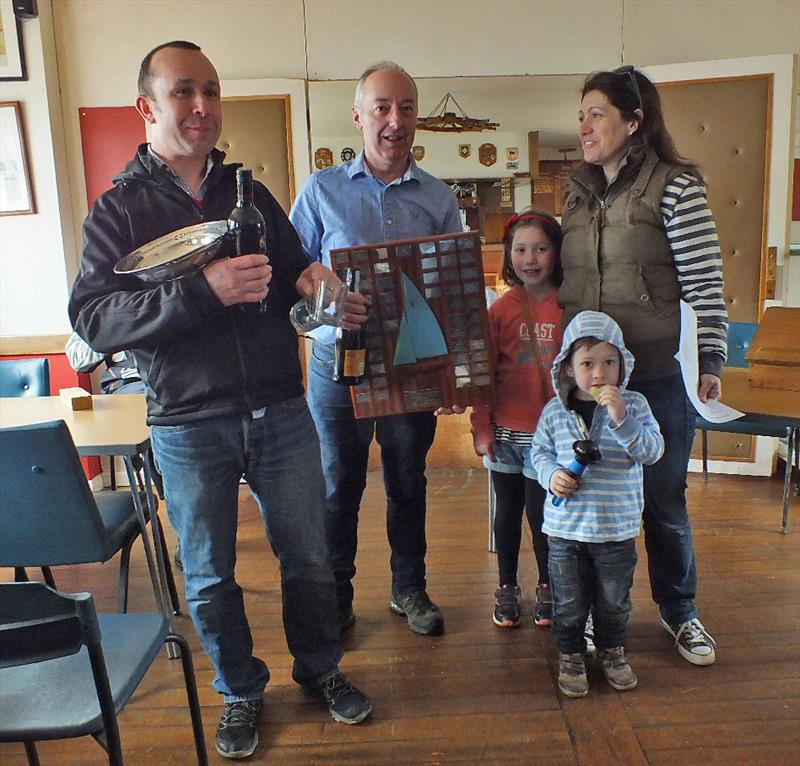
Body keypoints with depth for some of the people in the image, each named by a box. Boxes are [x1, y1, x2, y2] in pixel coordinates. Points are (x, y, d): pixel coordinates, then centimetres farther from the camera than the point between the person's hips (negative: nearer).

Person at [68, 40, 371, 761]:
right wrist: (204, 290, -26)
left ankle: (319, 667, 38)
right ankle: (240, 689, 36)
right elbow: (91, 318, -14)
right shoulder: (120, 209, -1)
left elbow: (298, 277, 17)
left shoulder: (251, 194, 10)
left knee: (309, 557, 13)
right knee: (211, 577, 13)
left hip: (281, 412, 3)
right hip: (189, 426, -2)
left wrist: (315, 286, -8)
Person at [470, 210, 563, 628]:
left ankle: (547, 586, 31)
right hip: (506, 433, 1)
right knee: (507, 511, 14)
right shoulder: (500, 309, -3)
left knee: (542, 512, 9)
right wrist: (481, 427, -3)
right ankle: (507, 588, 32)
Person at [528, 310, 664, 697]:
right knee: (569, 601, 12)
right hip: (566, 526, 0)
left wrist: (622, 419, -28)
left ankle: (612, 651, 41)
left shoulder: (633, 405, -5)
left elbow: (652, 451, -14)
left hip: (617, 527, 0)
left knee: (614, 599, 18)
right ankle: (570, 655, 33)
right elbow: (539, 451, 7)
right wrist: (551, 473, -13)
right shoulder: (554, 411, -4)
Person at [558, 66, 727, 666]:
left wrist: (712, 362, -9)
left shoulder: (677, 188, -7)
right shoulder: (578, 195, 9)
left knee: (663, 501, 9)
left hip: (656, 379, -4)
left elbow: (706, 284, -7)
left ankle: (680, 611, 32)